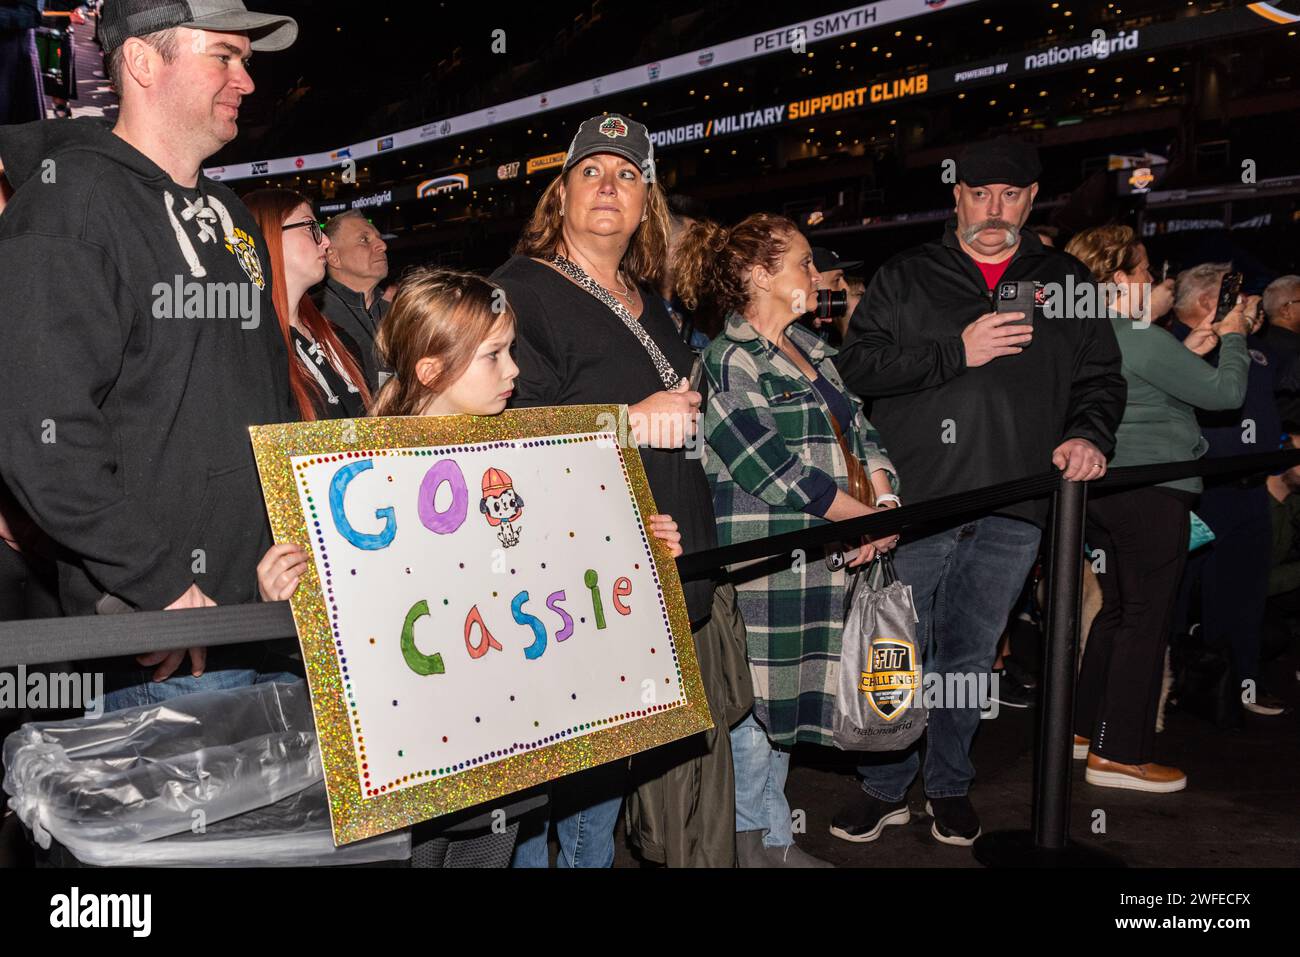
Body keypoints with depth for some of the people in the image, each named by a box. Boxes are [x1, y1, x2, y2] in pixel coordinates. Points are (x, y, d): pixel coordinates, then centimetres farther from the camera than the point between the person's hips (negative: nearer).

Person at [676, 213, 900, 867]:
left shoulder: (811, 350, 18)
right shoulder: (726, 362, -10)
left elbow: (859, 430, 15)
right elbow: (771, 467, -17)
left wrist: (885, 500, -4)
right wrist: (865, 517, -11)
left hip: (822, 562, 8)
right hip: (761, 566, -8)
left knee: (785, 701, 15)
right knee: (753, 702, 1)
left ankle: (774, 840, 28)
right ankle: (749, 841, 19)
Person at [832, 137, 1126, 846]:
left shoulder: (1067, 282, 13)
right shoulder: (906, 278, 5)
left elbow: (1101, 379, 14)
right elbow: (856, 367, -5)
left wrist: (1088, 436, -6)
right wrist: (956, 352, -13)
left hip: (1011, 515, 2)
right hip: (915, 502, -2)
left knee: (969, 658, 13)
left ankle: (949, 787, 29)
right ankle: (884, 788, 20)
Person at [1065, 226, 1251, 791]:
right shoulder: (1142, 341, -16)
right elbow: (1225, 392, -10)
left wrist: (1188, 353, 16)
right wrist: (1233, 338, 6)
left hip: (1102, 487, 9)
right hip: (1150, 491, -9)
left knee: (1116, 610, 19)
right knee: (1147, 620, -1)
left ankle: (1082, 728, 27)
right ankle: (1119, 755, 5)